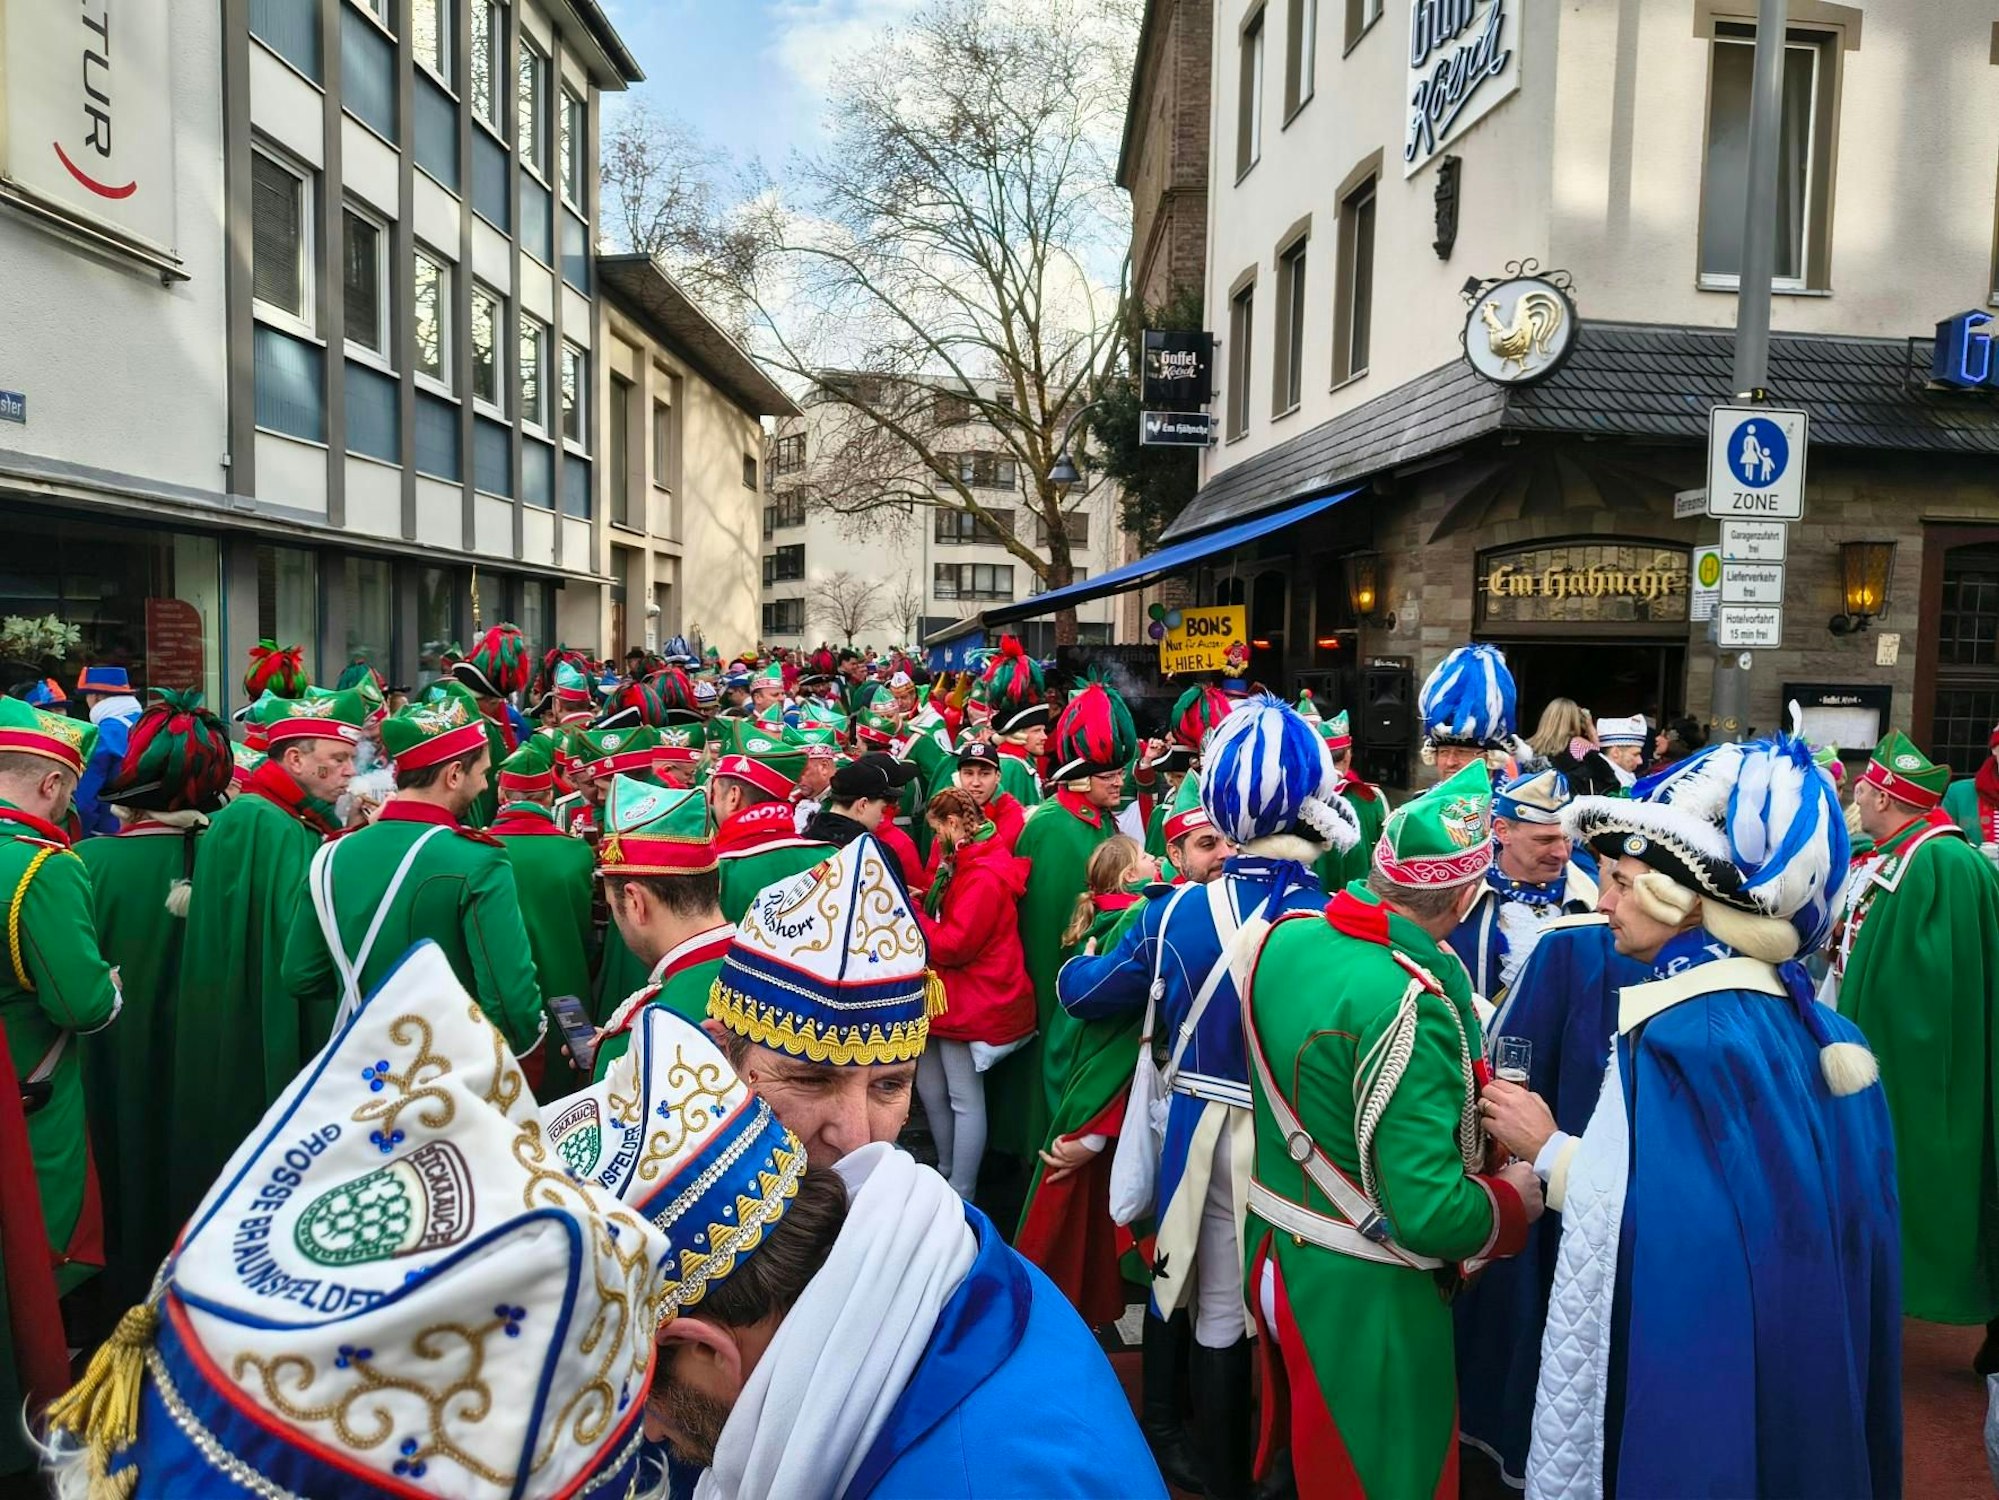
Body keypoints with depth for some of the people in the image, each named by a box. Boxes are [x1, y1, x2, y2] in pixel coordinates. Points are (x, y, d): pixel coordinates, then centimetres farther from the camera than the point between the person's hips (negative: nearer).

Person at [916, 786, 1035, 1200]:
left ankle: (960, 1197, 11)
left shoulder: (984, 876, -21)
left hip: (972, 1000, -10)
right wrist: (922, 905, 0)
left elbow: (953, 944, -23)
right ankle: (946, 1175, 32)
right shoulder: (969, 864, 12)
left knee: (964, 1100, 0)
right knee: (929, 1087, 17)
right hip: (954, 995, 10)